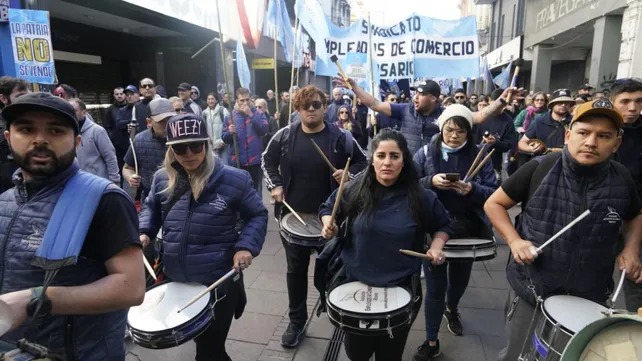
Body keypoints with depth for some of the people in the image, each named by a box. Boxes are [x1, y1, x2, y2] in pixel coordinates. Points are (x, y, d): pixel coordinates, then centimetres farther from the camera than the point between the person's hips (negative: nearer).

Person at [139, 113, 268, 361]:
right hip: (176, 280, 4)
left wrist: (246, 246, -18)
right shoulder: (162, 179, -2)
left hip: (220, 282, -4)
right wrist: (144, 232, -1)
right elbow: (151, 208, 17)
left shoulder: (234, 180, -14)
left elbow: (258, 215, -4)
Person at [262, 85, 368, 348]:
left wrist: (348, 174, -16)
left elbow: (363, 162, 3)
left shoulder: (340, 137, -7)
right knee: (296, 269, 12)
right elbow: (267, 160, 12)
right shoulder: (284, 136, -2)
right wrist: (275, 185, 0)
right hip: (293, 214, 2)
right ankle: (296, 322, 31)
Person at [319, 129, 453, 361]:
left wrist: (436, 246, -11)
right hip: (356, 282, 1)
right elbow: (328, 208, 7)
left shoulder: (421, 198, -10)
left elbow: (443, 226, 6)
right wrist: (328, 224, -13)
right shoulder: (354, 190, -9)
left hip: (402, 288, 0)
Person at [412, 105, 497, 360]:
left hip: (467, 230, 2)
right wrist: (430, 182, -24)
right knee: (435, 285, 3)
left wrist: (472, 190, -26)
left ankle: (451, 309, 55)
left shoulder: (479, 155, -3)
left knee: (460, 278, 22)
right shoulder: (425, 153, -5)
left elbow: (494, 193, -7)